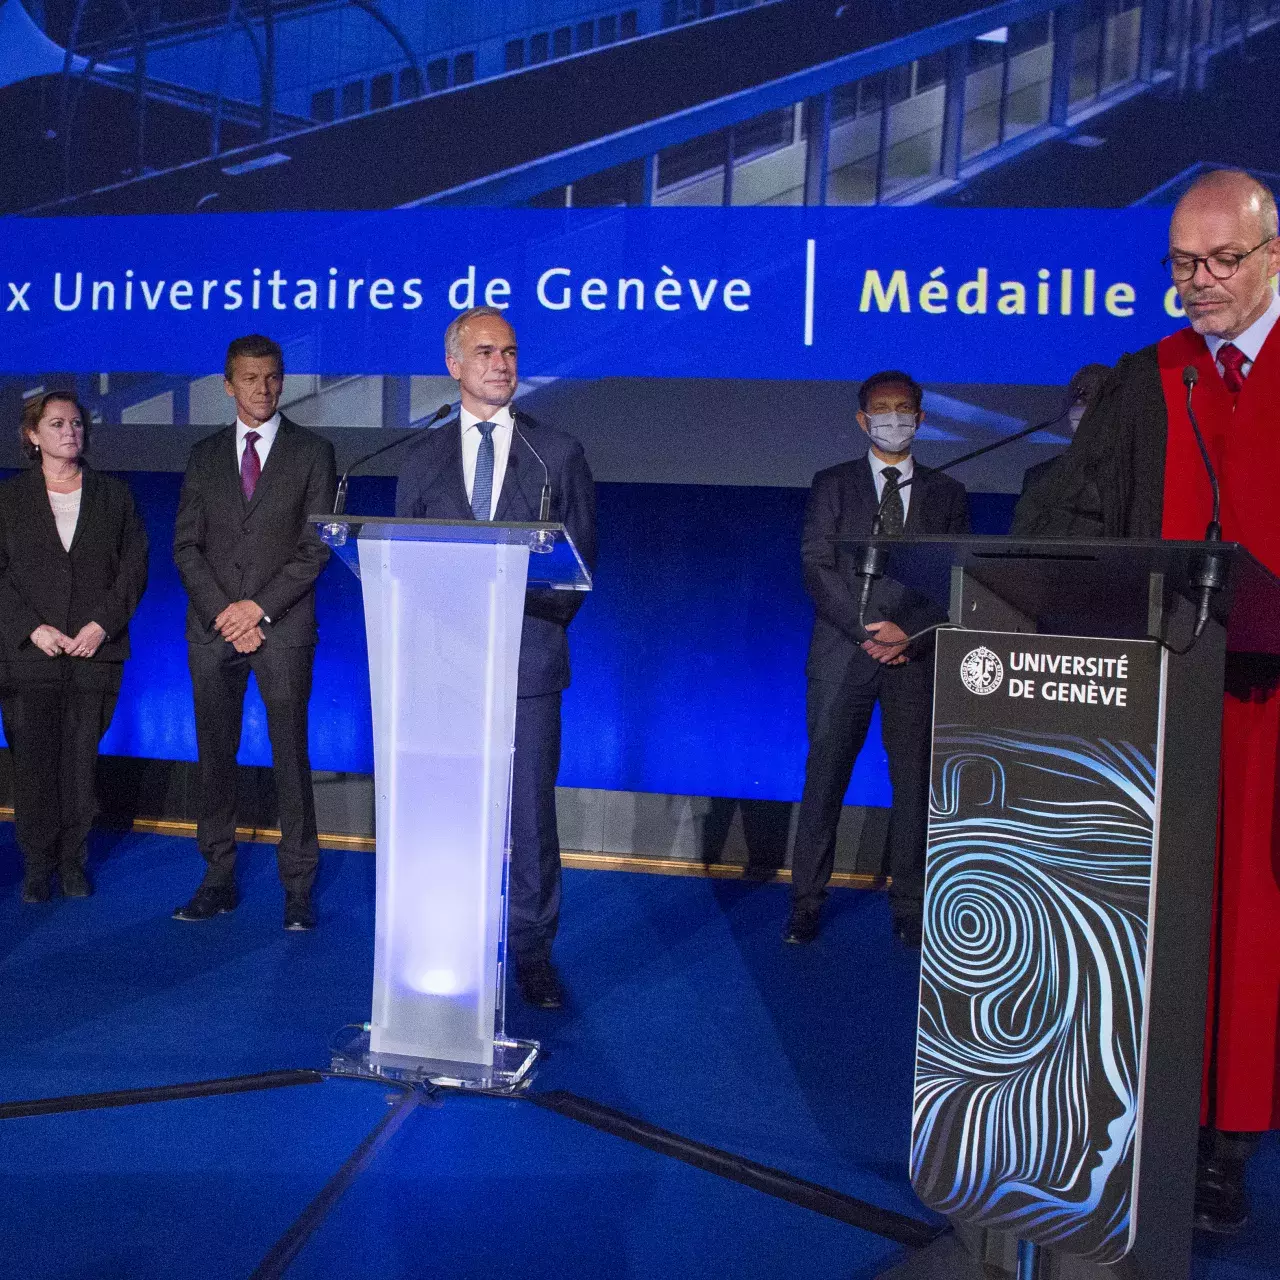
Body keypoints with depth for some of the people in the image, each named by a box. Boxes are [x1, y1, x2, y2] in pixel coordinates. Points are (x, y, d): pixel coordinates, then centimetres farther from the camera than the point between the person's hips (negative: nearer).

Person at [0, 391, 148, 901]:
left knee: (82, 760, 3)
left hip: (95, 650, 1)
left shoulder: (115, 494, 10)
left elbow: (134, 566, 4)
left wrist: (102, 624, -9)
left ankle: (73, 859, 14)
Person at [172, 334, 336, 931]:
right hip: (212, 629, 3)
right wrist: (222, 612, -6)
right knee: (216, 756, 6)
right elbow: (185, 546, 9)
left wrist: (260, 608, -10)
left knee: (290, 755, -2)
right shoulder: (205, 455, 14)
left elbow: (317, 546, -2)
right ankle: (218, 879, 16)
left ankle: (298, 887, 5)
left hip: (282, 629, -3)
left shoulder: (312, 452, 5)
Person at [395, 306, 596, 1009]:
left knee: (529, 812, 0)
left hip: (526, 658, -1)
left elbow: (583, 556, 7)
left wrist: (540, 617, -7)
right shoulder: (424, 458, 13)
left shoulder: (558, 452, 8)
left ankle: (531, 950, 13)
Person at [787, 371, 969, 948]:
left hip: (917, 656, 1)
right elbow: (816, 566, -2)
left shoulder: (946, 493, 12)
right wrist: (865, 630, -12)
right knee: (825, 776, 0)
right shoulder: (832, 485, 8)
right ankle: (805, 903, 10)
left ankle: (909, 909, 14)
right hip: (842, 652, -1)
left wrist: (908, 632, -10)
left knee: (914, 781, 4)